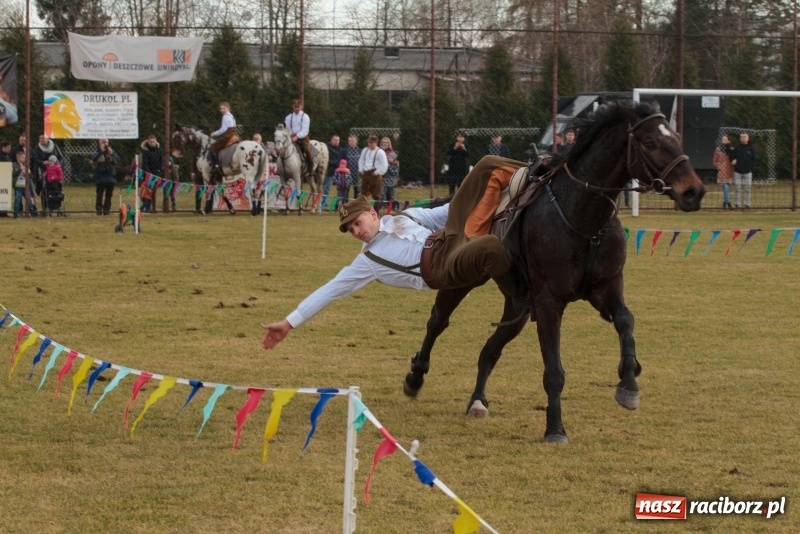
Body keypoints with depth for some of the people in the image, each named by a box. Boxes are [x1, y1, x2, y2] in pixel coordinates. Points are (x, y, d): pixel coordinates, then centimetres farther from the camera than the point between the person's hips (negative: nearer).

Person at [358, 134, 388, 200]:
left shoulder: (380, 152, -10)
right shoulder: (365, 151, 11)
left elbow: (384, 165, -12)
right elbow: (361, 161, 20)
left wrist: (377, 172, -13)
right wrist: (361, 170, 8)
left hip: (374, 174, -6)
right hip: (365, 173, 6)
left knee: (375, 195, -3)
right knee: (364, 193, 10)